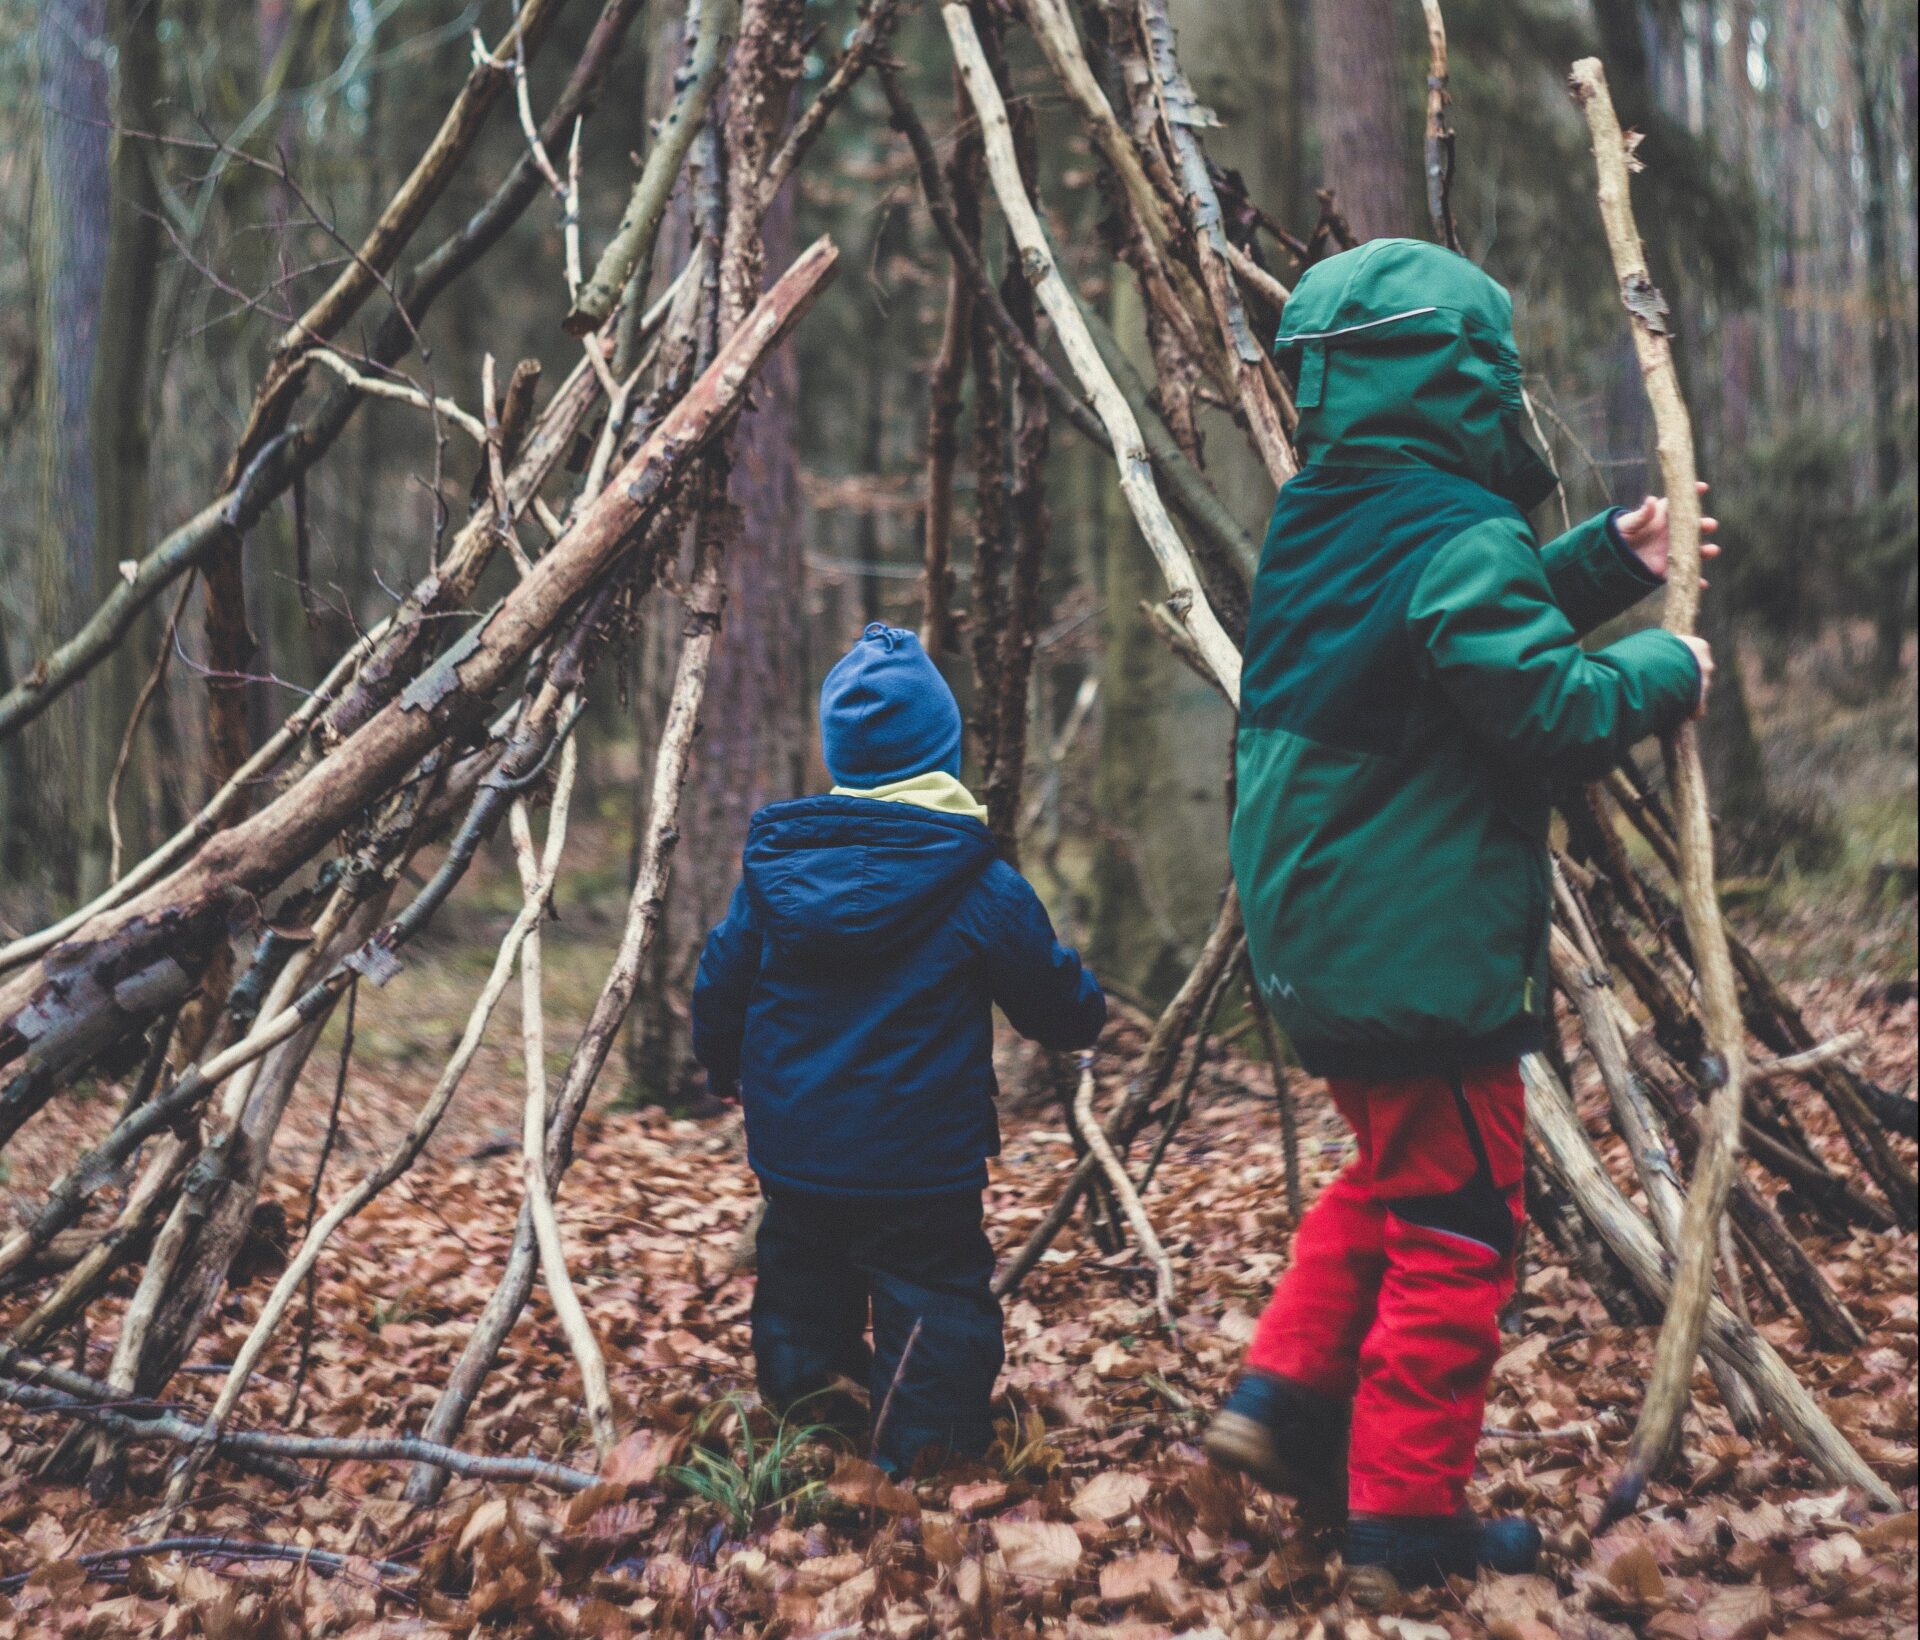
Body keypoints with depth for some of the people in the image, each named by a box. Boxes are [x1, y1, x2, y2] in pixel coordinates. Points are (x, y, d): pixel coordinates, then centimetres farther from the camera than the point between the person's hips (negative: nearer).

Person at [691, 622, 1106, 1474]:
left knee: (802, 1315, 18)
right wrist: (1088, 1005, 23)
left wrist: (726, 1070, 29)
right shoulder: (980, 889, -11)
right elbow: (1064, 1011, -1)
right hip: (920, 1172, -5)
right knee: (936, 1308, 1)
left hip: (791, 1157, 5)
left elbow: (719, 996, 8)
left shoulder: (770, 864, -1)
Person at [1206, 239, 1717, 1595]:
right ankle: (1408, 1517, 10)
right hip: (1428, 957, -9)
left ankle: (1287, 1398, 19)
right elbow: (1547, 709, -24)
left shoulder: (1318, 521, 9)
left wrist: (1608, 564, 14)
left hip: (1317, 941, 9)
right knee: (1454, 1229, 3)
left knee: (1389, 1172, 26)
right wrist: (1664, 674, -7)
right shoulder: (1463, 537, -19)